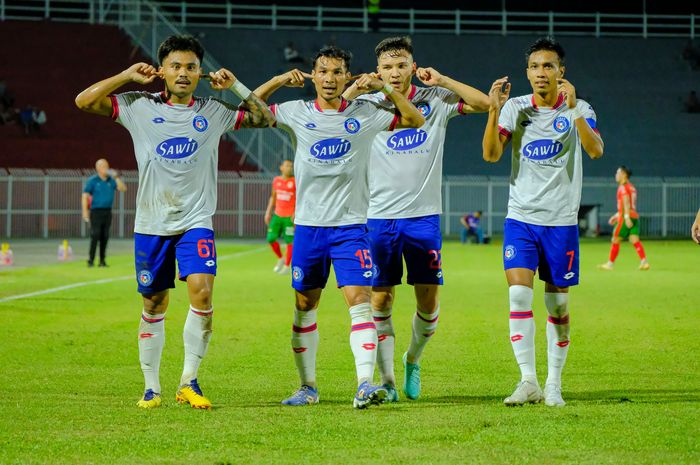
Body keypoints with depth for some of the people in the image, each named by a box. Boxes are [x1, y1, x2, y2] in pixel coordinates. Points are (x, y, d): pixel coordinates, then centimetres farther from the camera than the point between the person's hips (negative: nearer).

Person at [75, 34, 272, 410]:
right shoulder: (140, 107, 1)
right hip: (151, 223, 0)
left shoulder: (213, 112, 5)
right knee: (153, 305, 7)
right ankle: (151, 387, 20)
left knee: (202, 291, -19)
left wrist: (235, 86, 1)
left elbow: (264, 118, 11)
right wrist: (127, 76, -6)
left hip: (196, 221, 0)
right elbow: (84, 101, -5)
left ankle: (189, 382, -8)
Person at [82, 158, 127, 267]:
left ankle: (102, 260, 10)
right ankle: (91, 260, -9)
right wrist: (85, 212, -13)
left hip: (107, 212, 4)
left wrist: (116, 177, -11)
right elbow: (85, 196, -5)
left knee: (105, 237, 4)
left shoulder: (111, 180, 9)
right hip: (96, 212, -4)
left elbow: (123, 189, 0)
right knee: (95, 236, -11)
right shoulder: (92, 180, -3)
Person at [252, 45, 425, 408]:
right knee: (305, 306, 8)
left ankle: (365, 384, -22)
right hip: (308, 225, 2)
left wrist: (384, 89, -6)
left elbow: (415, 120, 7)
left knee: (359, 301, -15)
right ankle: (308, 386, 20)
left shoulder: (364, 114, 2)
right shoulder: (297, 113, 4)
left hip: (351, 225, -2)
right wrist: (278, 81, -3)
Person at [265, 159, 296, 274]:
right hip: (277, 215, 4)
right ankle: (280, 259, 24)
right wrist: (268, 212, 12)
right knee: (271, 239, 0)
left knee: (289, 241, -2)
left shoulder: (295, 182, -7)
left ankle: (286, 266, 11)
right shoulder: (276, 180, 7)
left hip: (289, 217, -4)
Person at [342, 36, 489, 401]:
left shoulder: (435, 100, 4)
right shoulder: (368, 104, 4)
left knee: (429, 302, 1)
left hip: (424, 215, 0)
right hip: (380, 216, 0)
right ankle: (386, 380, 6)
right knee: (381, 301, -2)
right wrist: (356, 88, -14)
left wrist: (441, 81, -7)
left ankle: (412, 360, 27)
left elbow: (485, 103, -3)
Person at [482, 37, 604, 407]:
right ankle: (528, 382, -9)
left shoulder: (578, 109, -1)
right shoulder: (515, 107, 3)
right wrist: (494, 110, -21)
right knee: (519, 295, -13)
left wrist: (573, 109, -31)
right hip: (520, 218, 1)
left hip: (561, 221, -1)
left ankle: (553, 384, 15)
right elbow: (491, 154, -8)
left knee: (558, 305, 4)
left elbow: (595, 150, -19)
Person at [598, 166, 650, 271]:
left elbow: (626, 203, -19)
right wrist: (617, 215, 30)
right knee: (635, 240, -2)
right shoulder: (631, 187, 21)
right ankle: (644, 262, -17)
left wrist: (626, 217, -27)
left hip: (626, 218, -8)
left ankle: (610, 264, 7)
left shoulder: (623, 187, -7)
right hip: (634, 217, 8)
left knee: (616, 240, 2)